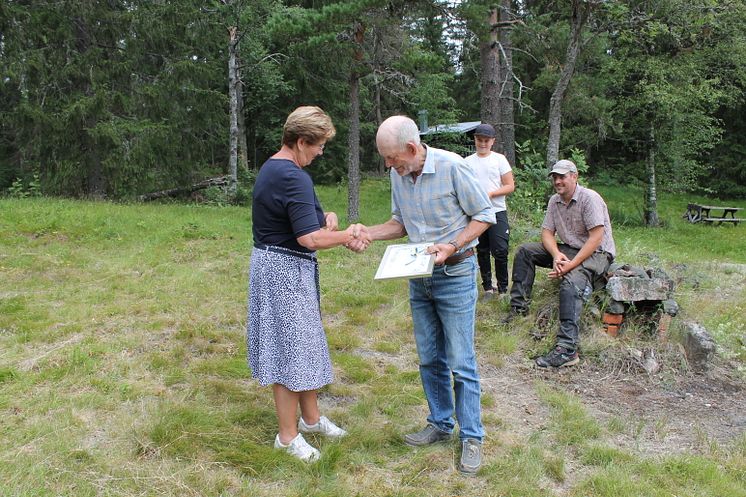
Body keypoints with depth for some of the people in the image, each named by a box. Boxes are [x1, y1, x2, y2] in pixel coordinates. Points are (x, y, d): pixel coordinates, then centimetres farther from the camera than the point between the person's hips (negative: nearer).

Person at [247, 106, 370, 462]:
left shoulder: (270, 168, 11)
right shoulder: (294, 178, -22)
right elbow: (310, 239, -27)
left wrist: (322, 221, 2)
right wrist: (347, 236, -12)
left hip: (272, 263, 11)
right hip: (286, 271, -11)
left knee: (303, 343, 19)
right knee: (290, 348, 0)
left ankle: (310, 417, 34)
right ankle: (288, 436, 14)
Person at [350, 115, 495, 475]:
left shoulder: (451, 167, -19)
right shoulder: (398, 175, 0)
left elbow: (484, 215, -11)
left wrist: (452, 246, -23)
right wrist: (368, 233, -6)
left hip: (455, 274, -6)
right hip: (420, 277, 6)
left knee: (461, 362, 0)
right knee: (430, 359, 14)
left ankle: (471, 438, 13)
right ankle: (440, 424, 31)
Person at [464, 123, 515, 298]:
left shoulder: (499, 159, 2)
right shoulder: (467, 162, 8)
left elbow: (510, 186, -2)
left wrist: (490, 194, -14)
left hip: (497, 212, -2)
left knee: (500, 251, -9)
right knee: (482, 251, 10)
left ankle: (503, 288, 5)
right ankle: (487, 287, 21)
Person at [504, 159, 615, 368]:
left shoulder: (590, 198, -16)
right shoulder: (555, 201, 7)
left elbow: (596, 238, -22)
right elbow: (547, 233, 4)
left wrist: (572, 264, -28)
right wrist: (557, 255, -18)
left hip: (597, 253, -8)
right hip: (568, 250, 8)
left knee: (571, 282, -37)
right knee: (525, 251, -1)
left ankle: (567, 350, -44)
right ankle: (519, 306, -1)